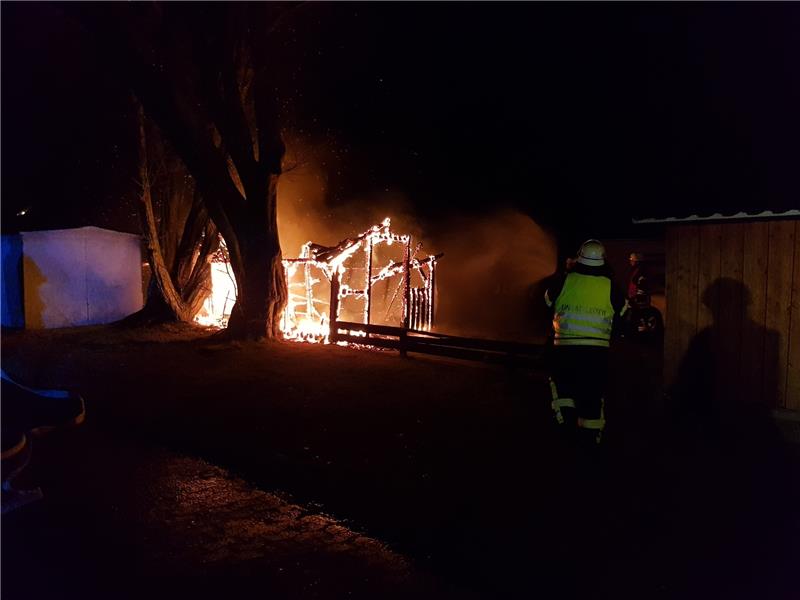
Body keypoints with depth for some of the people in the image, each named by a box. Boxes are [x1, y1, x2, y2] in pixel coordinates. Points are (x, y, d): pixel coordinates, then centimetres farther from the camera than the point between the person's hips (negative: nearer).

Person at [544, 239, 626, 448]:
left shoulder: (564, 281, -3)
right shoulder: (609, 286, -1)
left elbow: (547, 302, 11)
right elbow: (622, 312, 12)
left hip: (565, 346, -1)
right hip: (597, 348, 1)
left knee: (562, 382, 20)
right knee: (593, 391, 11)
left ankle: (568, 418, 9)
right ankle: (590, 434, 16)